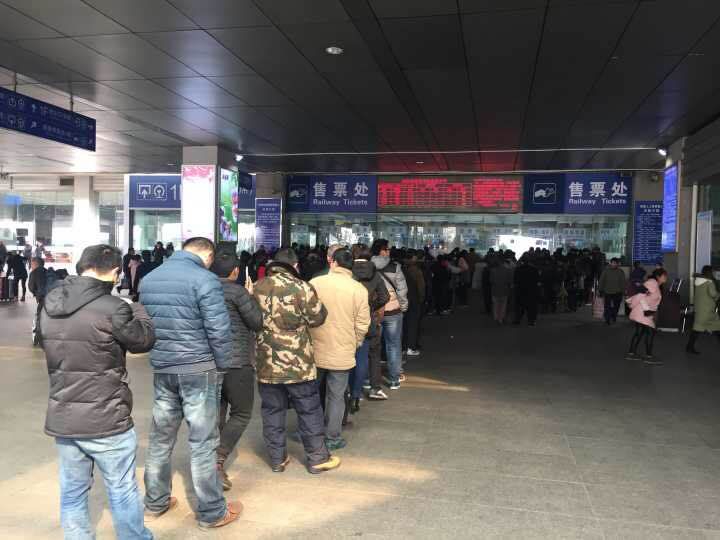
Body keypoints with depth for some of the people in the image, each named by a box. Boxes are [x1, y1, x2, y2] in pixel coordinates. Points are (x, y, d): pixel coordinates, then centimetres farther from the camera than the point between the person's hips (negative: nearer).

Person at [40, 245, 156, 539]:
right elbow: (144, 340, -5)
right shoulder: (112, 308, -20)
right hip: (106, 420, -6)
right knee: (122, 492, 13)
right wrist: (140, 312, 15)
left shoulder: (51, 304, 1)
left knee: (72, 493, 18)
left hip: (62, 418, 6)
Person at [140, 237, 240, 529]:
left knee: (160, 437, 17)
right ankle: (212, 512, 13)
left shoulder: (149, 278, 9)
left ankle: (155, 502, 31)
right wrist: (223, 364, -2)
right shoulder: (204, 279, -13)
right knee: (203, 441, 2)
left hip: (161, 367, 6)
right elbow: (218, 330, -16)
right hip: (198, 368, -6)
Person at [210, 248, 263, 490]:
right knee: (241, 413, 6)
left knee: (217, 413, 14)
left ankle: (213, 462, 19)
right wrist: (251, 296, 4)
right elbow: (257, 322, -8)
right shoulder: (237, 291, -12)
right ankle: (218, 459, -6)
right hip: (237, 362, -6)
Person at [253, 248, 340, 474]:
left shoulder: (257, 288, 2)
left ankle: (277, 459, 24)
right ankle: (317, 458, 19)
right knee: (309, 411, 9)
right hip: (298, 363, -4)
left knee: (272, 411, 14)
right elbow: (317, 318, -6)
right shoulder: (301, 287, -12)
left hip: (266, 364, 4)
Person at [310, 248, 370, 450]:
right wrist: (355, 344, 12)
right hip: (341, 353, -1)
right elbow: (362, 325, -6)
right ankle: (332, 438, 17)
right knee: (336, 396, 10)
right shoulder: (359, 290, -8)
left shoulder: (315, 283, -8)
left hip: (315, 350, 1)